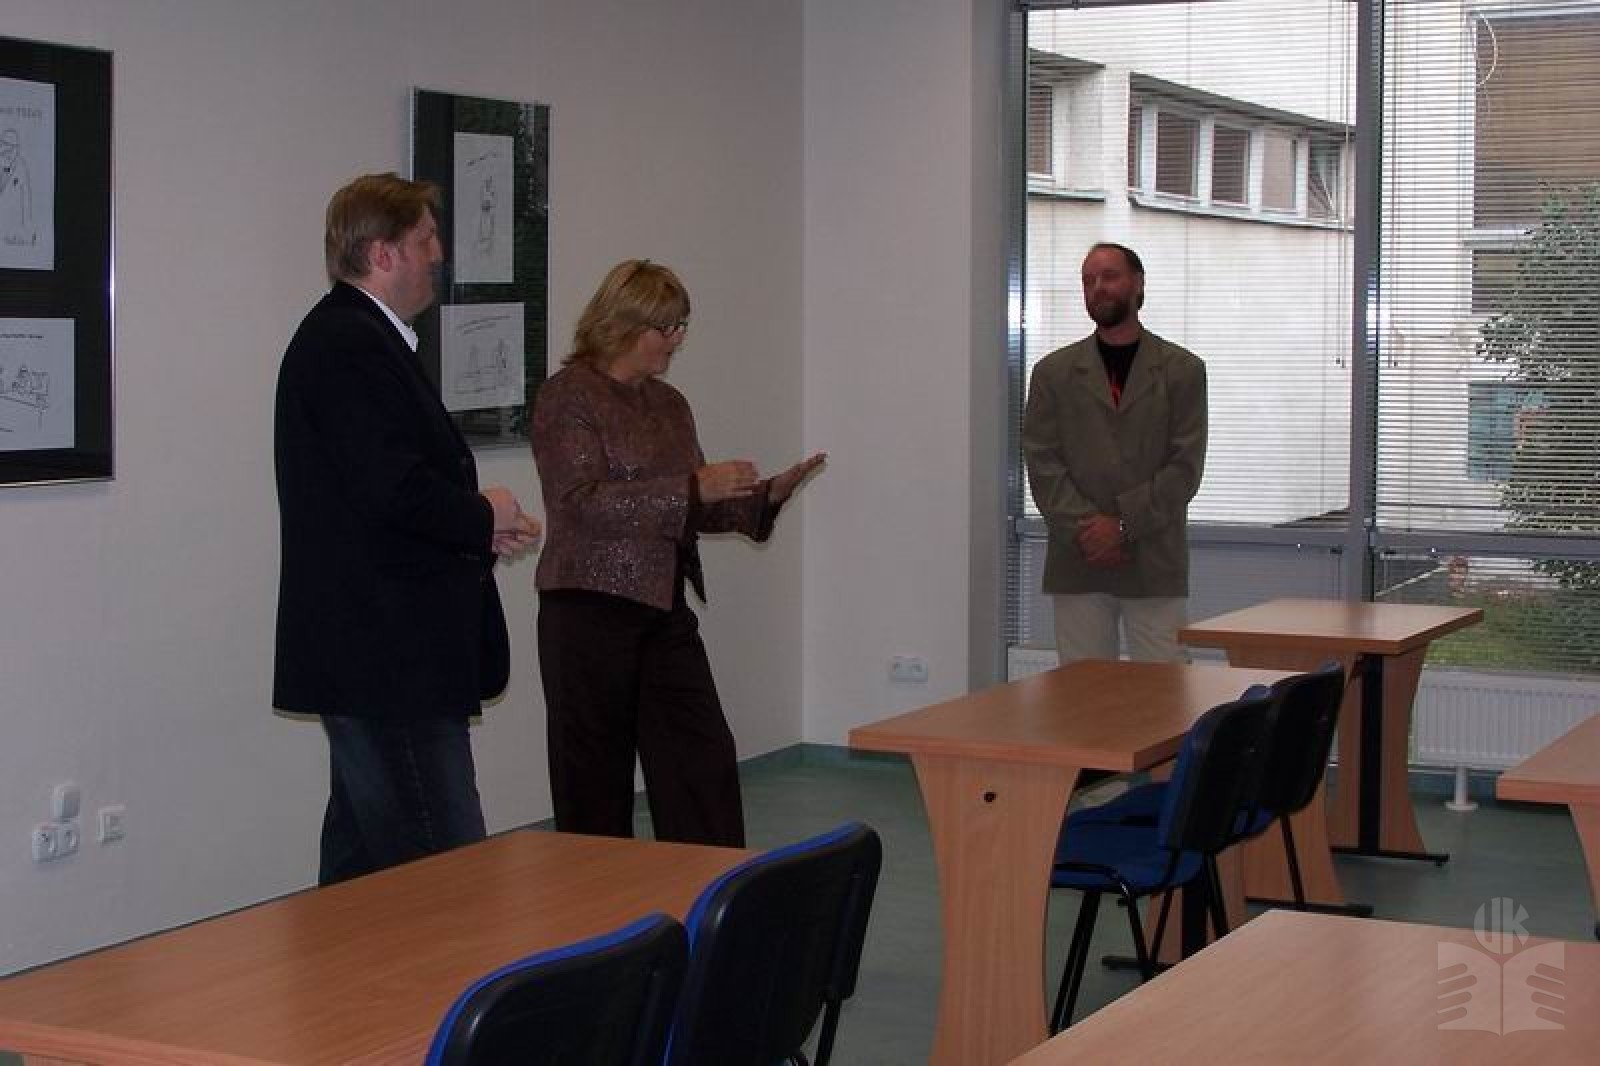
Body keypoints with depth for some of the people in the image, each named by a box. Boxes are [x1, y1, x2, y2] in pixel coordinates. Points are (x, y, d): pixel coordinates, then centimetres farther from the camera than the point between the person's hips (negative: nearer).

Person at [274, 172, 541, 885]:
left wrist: (480, 528, 5)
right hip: (388, 661, -11)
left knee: (364, 864, 15)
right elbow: (395, 491, -24)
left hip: (374, 657, 11)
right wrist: (485, 518, -7)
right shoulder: (349, 345, -14)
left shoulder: (353, 338, 19)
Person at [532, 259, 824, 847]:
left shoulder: (669, 403, 15)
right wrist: (693, 488, -23)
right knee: (597, 780, 1)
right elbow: (584, 502, -18)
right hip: (591, 609, -6)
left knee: (705, 764, 0)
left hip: (665, 609, 6)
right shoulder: (568, 395, -7)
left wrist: (767, 495, 3)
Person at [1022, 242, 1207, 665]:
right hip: (1077, 564, 1)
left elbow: (1185, 466, -1)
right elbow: (1042, 463, 3)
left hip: (1155, 565, -1)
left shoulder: (1183, 370, 6)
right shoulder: (1053, 372, 9)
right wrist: (1084, 528, -10)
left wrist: (1125, 525, -11)